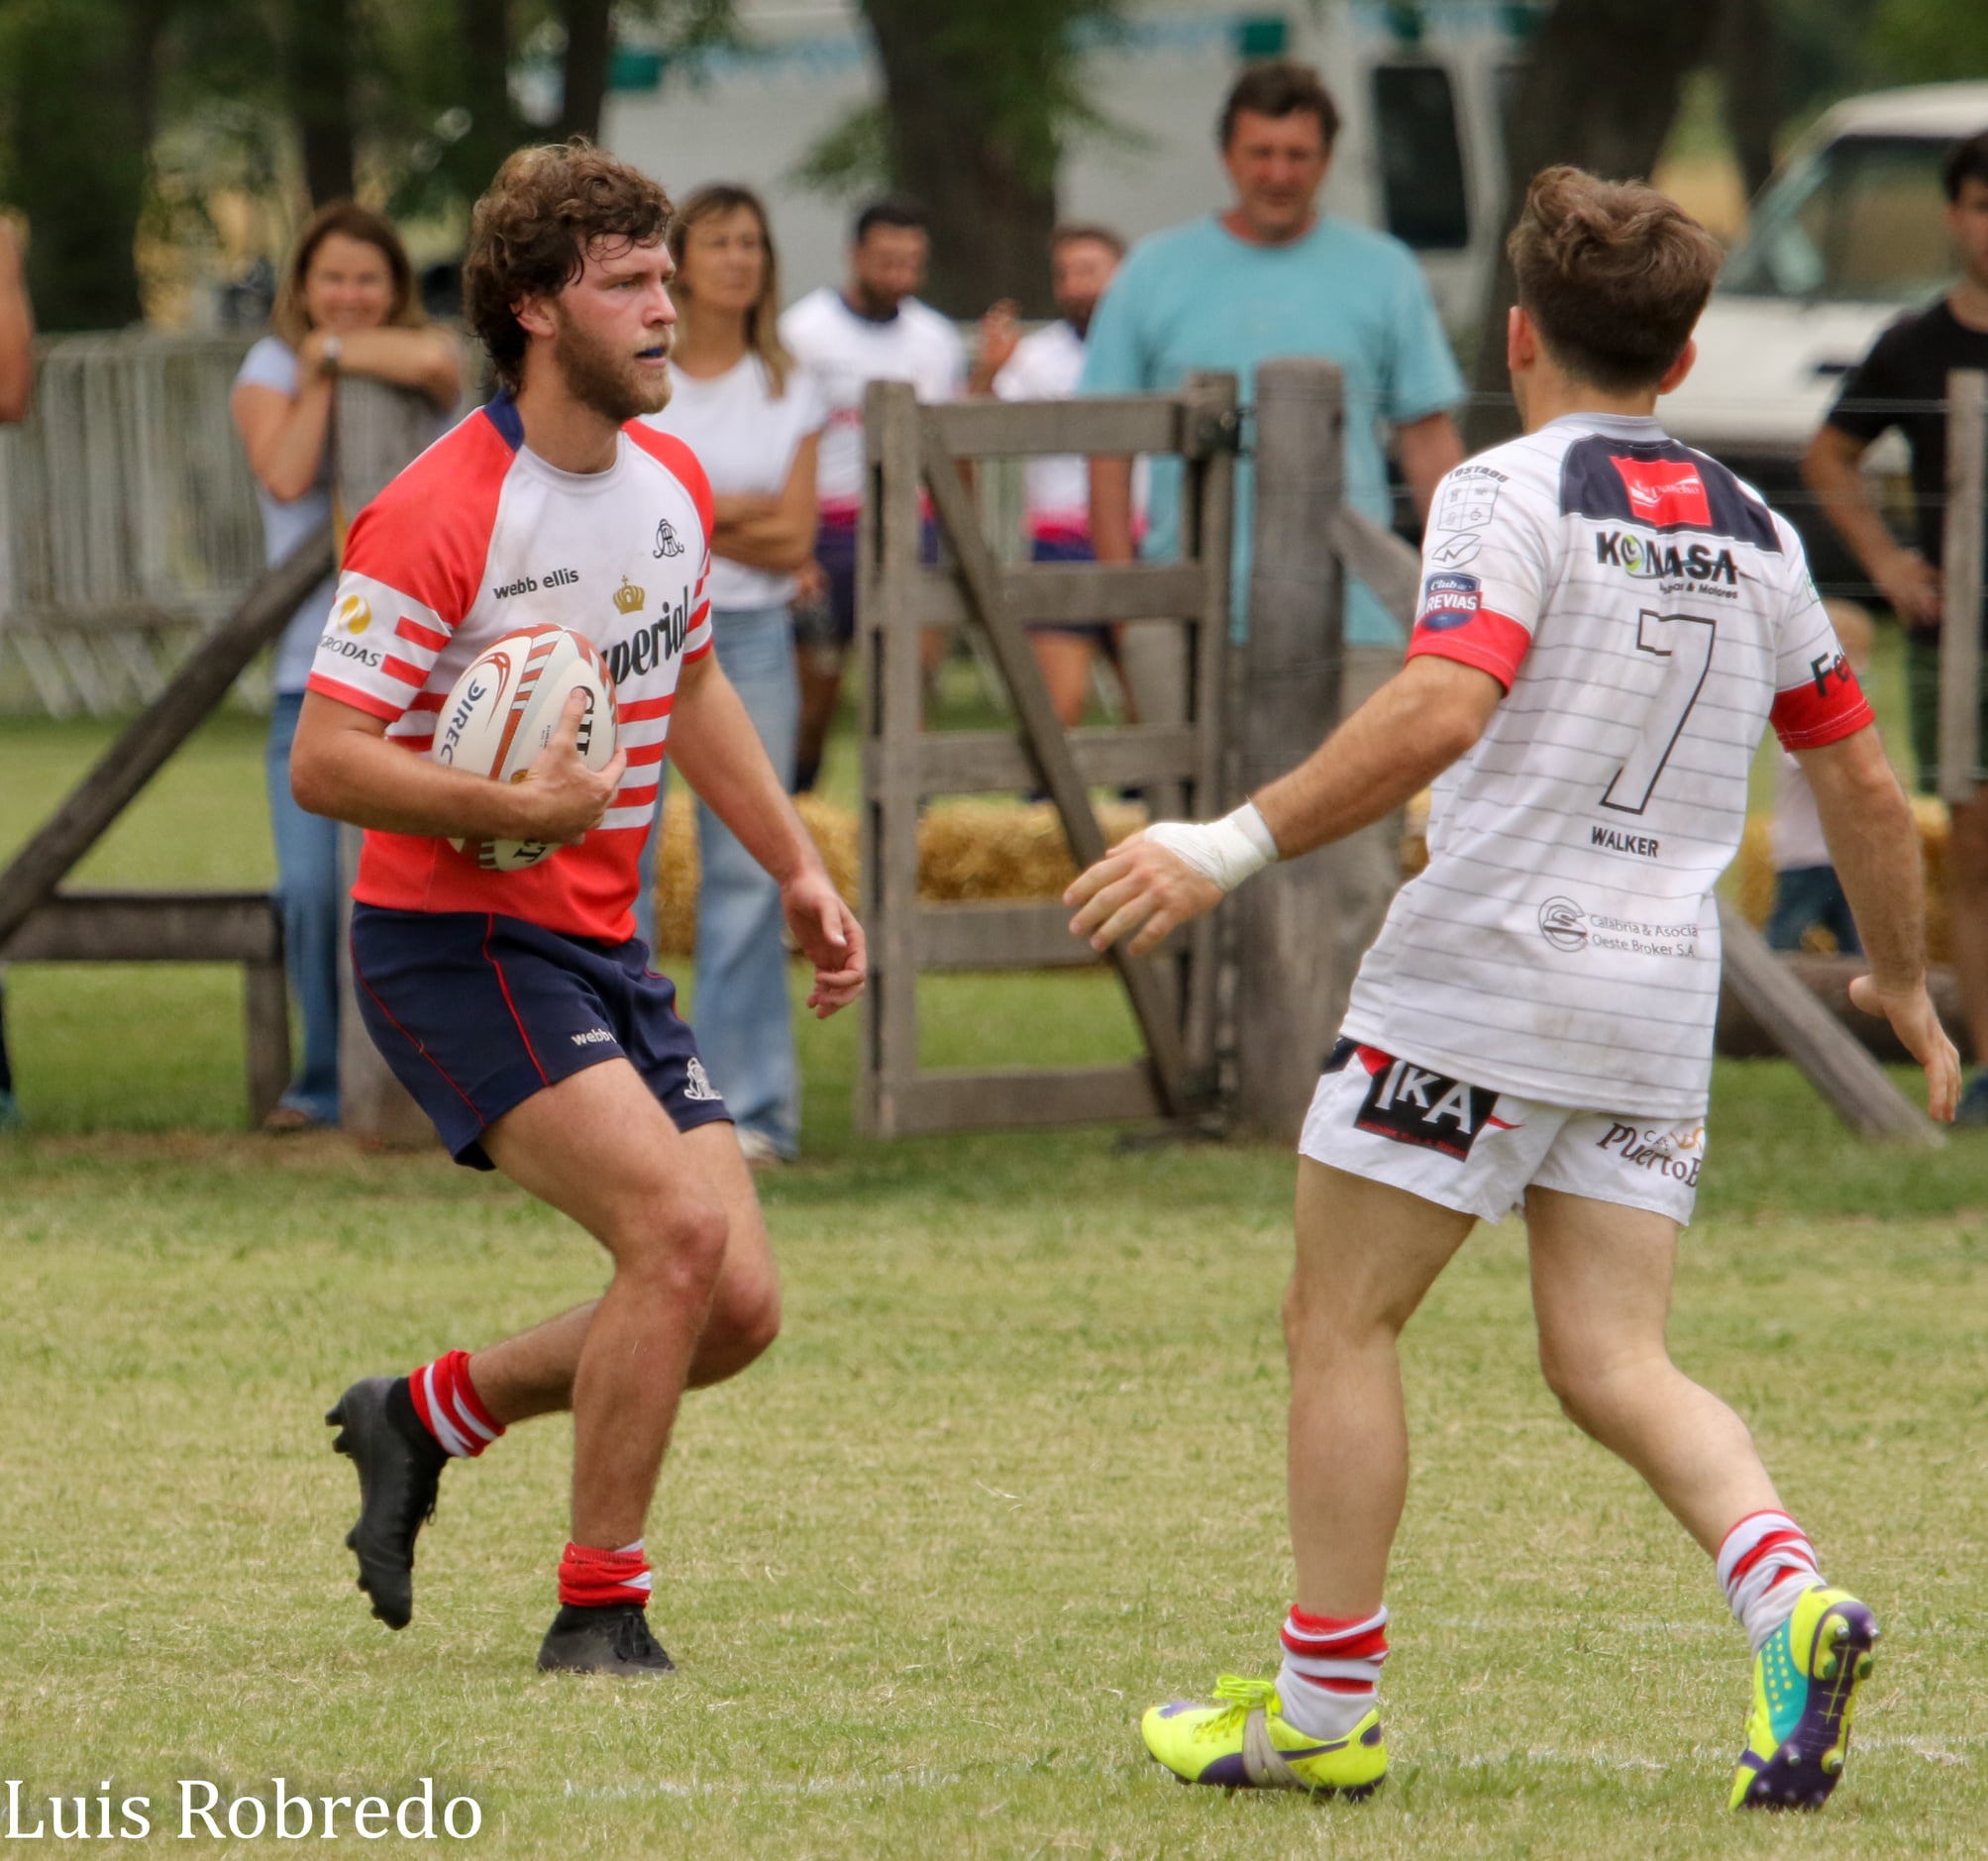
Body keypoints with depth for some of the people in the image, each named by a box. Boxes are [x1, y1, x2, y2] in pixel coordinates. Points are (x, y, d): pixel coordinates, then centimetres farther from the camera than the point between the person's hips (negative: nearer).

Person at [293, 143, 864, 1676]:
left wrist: (798, 869, 18)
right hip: (456, 946, -8)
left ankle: (429, 1413, 22)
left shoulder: (672, 482, 7)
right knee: (681, 1222, -24)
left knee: (740, 1309, -1)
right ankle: (598, 1613, -12)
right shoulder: (433, 520, -18)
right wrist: (517, 809, -30)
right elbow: (324, 760, -19)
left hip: (605, 955, 8)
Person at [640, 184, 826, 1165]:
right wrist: (736, 514, -6)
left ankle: (747, 1106, 3)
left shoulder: (789, 390, 9)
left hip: (749, 638, 2)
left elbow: (794, 539, 2)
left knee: (747, 873, -2)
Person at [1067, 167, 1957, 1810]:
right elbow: (1864, 782, 17)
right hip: (1662, 998, 6)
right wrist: (1904, 986, 31)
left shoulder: (1511, 495, -7)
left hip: (1486, 969, -6)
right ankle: (1790, 1598, -19)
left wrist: (1233, 847, -25)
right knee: (1613, 1359, 6)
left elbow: (1439, 713, -23)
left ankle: (1324, 1709, 7)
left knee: (1341, 1322, 5)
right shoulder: (1753, 533, 12)